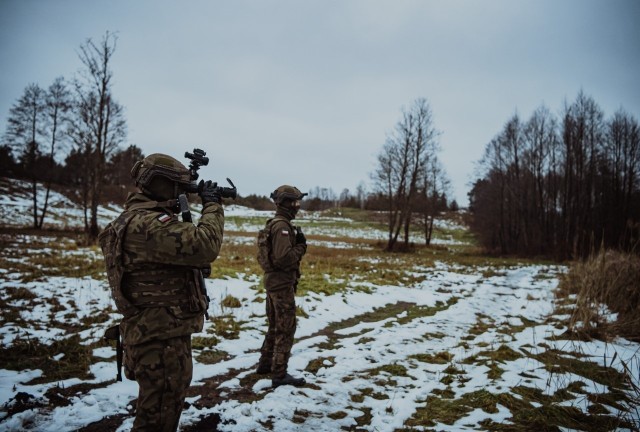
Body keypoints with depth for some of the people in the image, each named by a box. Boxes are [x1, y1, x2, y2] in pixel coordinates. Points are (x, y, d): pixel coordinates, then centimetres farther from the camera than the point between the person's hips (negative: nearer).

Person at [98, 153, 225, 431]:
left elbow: (182, 246, 17)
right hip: (161, 338, -11)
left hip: (159, 333, 11)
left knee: (164, 409, 27)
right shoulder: (148, 223, -23)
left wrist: (191, 213, 6)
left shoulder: (136, 218, 13)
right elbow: (204, 246, -32)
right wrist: (212, 204, -18)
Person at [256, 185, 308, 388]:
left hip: (272, 281, 10)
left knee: (275, 326, 21)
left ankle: (265, 363, 32)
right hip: (282, 283, -10)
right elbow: (283, 258, -26)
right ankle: (279, 374, 3)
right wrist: (301, 247, -13)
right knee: (286, 329, -3)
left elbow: (265, 254, 16)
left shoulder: (272, 224, 12)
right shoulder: (282, 226, -19)